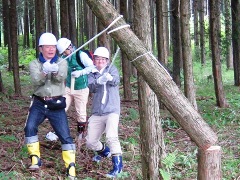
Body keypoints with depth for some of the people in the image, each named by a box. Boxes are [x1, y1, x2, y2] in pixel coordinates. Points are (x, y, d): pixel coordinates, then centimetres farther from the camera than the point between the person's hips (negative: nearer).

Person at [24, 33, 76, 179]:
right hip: (39, 103, 1)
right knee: (30, 127, -21)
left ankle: (71, 167, 2)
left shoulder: (62, 62, 3)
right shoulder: (34, 64, 4)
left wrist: (55, 71, -42)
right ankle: (35, 159, -7)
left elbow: (62, 77, -18)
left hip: (56, 104, -1)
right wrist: (44, 72, -37)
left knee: (65, 135, -6)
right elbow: (36, 81, -15)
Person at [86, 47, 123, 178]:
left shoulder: (112, 69, 5)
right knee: (90, 142, 7)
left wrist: (110, 78, -41)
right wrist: (99, 81, -33)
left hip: (112, 110, -4)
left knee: (111, 137, -27)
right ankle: (104, 151, 39)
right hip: (97, 112, 4)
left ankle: (117, 165, -17)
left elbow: (116, 80, -17)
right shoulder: (92, 74, 11)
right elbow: (91, 88, -10)